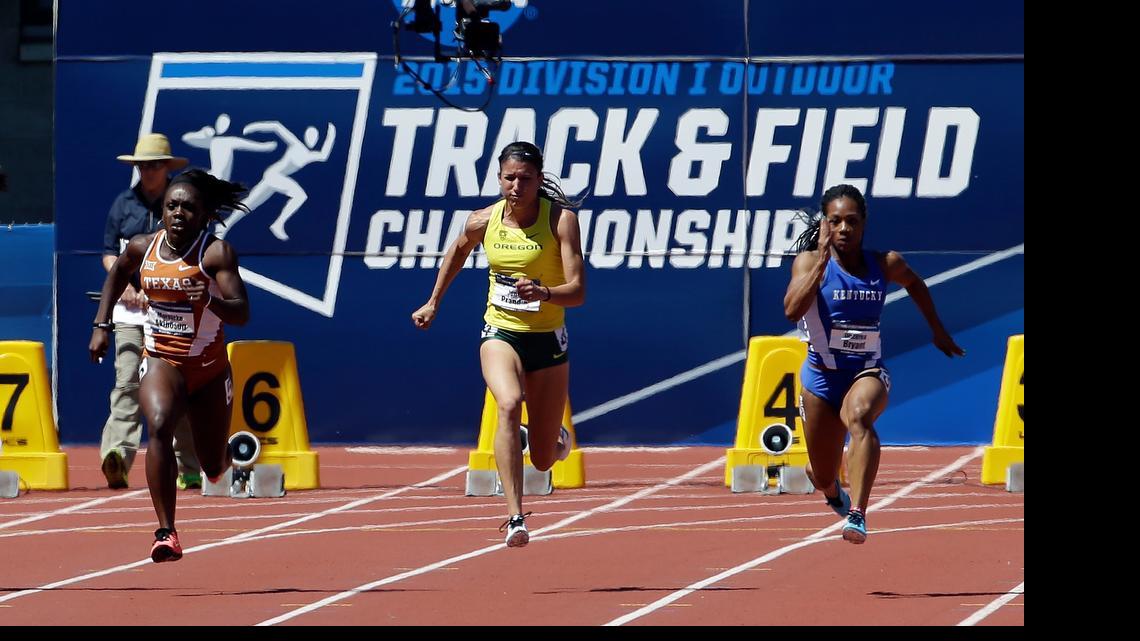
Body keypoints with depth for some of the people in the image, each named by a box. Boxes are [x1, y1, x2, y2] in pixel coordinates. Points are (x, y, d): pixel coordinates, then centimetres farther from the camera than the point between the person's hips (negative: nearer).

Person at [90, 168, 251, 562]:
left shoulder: (216, 253, -15)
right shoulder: (142, 248, -3)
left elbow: (241, 314, -23)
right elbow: (117, 273, 21)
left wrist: (209, 300, -43)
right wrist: (101, 325, 16)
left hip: (209, 367, -1)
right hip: (160, 360, 1)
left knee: (214, 467, 11)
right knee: (159, 426, -31)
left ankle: (222, 460, 54)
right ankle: (166, 533, -33)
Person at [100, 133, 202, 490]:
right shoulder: (123, 203, 12)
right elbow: (109, 253, 15)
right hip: (129, 309, 2)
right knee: (126, 382, -11)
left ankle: (188, 468, 4)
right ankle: (117, 454, -23)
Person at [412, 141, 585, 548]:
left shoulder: (561, 220, -14)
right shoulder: (483, 221, -5)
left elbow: (577, 292, -20)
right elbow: (457, 251, 19)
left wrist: (544, 293, -39)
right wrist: (434, 302, 25)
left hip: (547, 340, 0)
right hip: (500, 334, 1)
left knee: (543, 460, 7)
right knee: (509, 404, -33)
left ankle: (557, 438, 48)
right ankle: (515, 517, -38)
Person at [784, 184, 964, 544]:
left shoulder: (885, 265, 0)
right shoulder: (809, 262, -8)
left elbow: (913, 283, 24)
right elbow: (792, 310, -26)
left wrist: (938, 332, 27)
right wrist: (822, 258, -27)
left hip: (868, 373, 0)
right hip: (822, 376, 0)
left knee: (859, 415, -38)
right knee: (824, 479, 10)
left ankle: (858, 515, -49)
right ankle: (833, 493, 52)